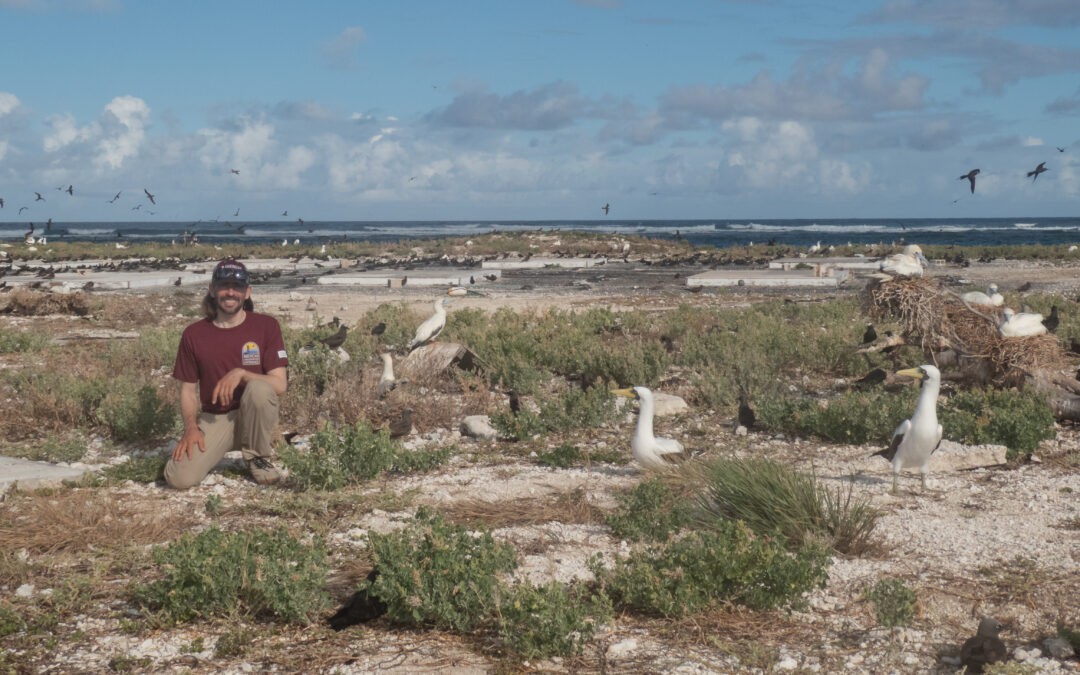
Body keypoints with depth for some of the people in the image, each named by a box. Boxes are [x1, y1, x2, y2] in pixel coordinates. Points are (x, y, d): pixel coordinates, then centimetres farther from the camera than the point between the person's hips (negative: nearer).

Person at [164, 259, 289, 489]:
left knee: (259, 388, -35)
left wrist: (240, 373, -27)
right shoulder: (193, 334, -1)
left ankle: (258, 457, -9)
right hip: (213, 419, 1)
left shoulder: (266, 326, -6)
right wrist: (191, 428, -14)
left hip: (252, 417, 0)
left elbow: (280, 385, -12)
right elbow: (188, 389, 4)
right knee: (179, 478, -24)